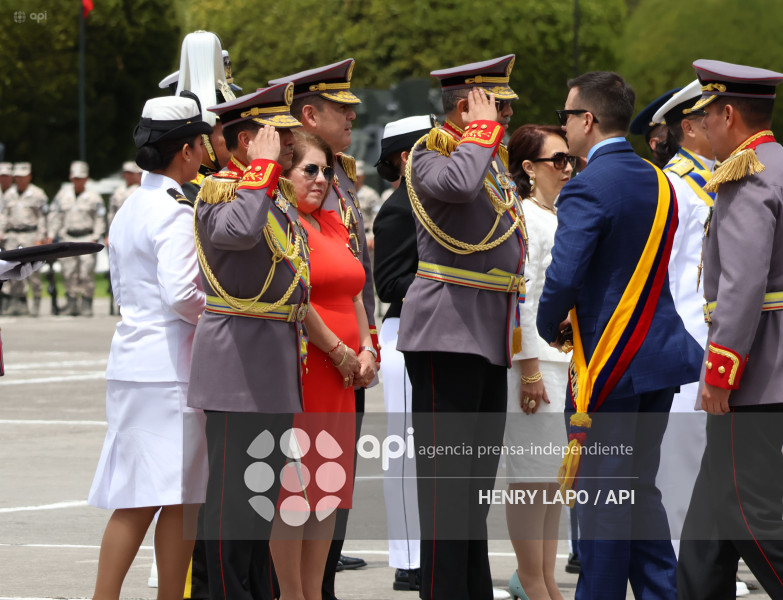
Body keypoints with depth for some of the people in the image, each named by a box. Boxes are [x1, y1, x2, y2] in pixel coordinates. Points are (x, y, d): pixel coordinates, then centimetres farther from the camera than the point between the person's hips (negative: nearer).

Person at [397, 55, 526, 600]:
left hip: (490, 343, 9)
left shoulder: (496, 166, 18)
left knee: (478, 483, 13)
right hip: (447, 336, -9)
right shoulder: (431, 155, -8)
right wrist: (481, 131, -18)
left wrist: (514, 336, 23)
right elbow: (458, 185, -34)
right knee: (447, 482, -8)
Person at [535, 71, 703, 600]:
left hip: (607, 363, -8)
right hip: (658, 356, 8)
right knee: (639, 487, 16)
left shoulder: (588, 189, -16)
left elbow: (563, 277, -23)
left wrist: (550, 329, -4)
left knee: (602, 496, -2)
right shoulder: (658, 183, 10)